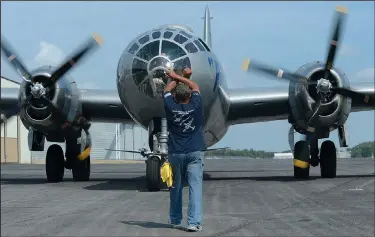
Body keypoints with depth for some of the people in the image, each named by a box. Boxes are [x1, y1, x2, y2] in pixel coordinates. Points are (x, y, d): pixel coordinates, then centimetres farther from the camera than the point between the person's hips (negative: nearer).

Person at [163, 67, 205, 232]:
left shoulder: (170, 106, -3)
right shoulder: (196, 105, -4)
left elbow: (167, 89, 17)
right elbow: (195, 87, 16)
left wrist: (176, 78, 31)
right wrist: (182, 77, 26)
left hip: (175, 153, 1)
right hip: (195, 152, -1)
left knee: (176, 187, 15)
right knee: (195, 187, -6)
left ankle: (175, 220, 24)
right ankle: (194, 222, -15)